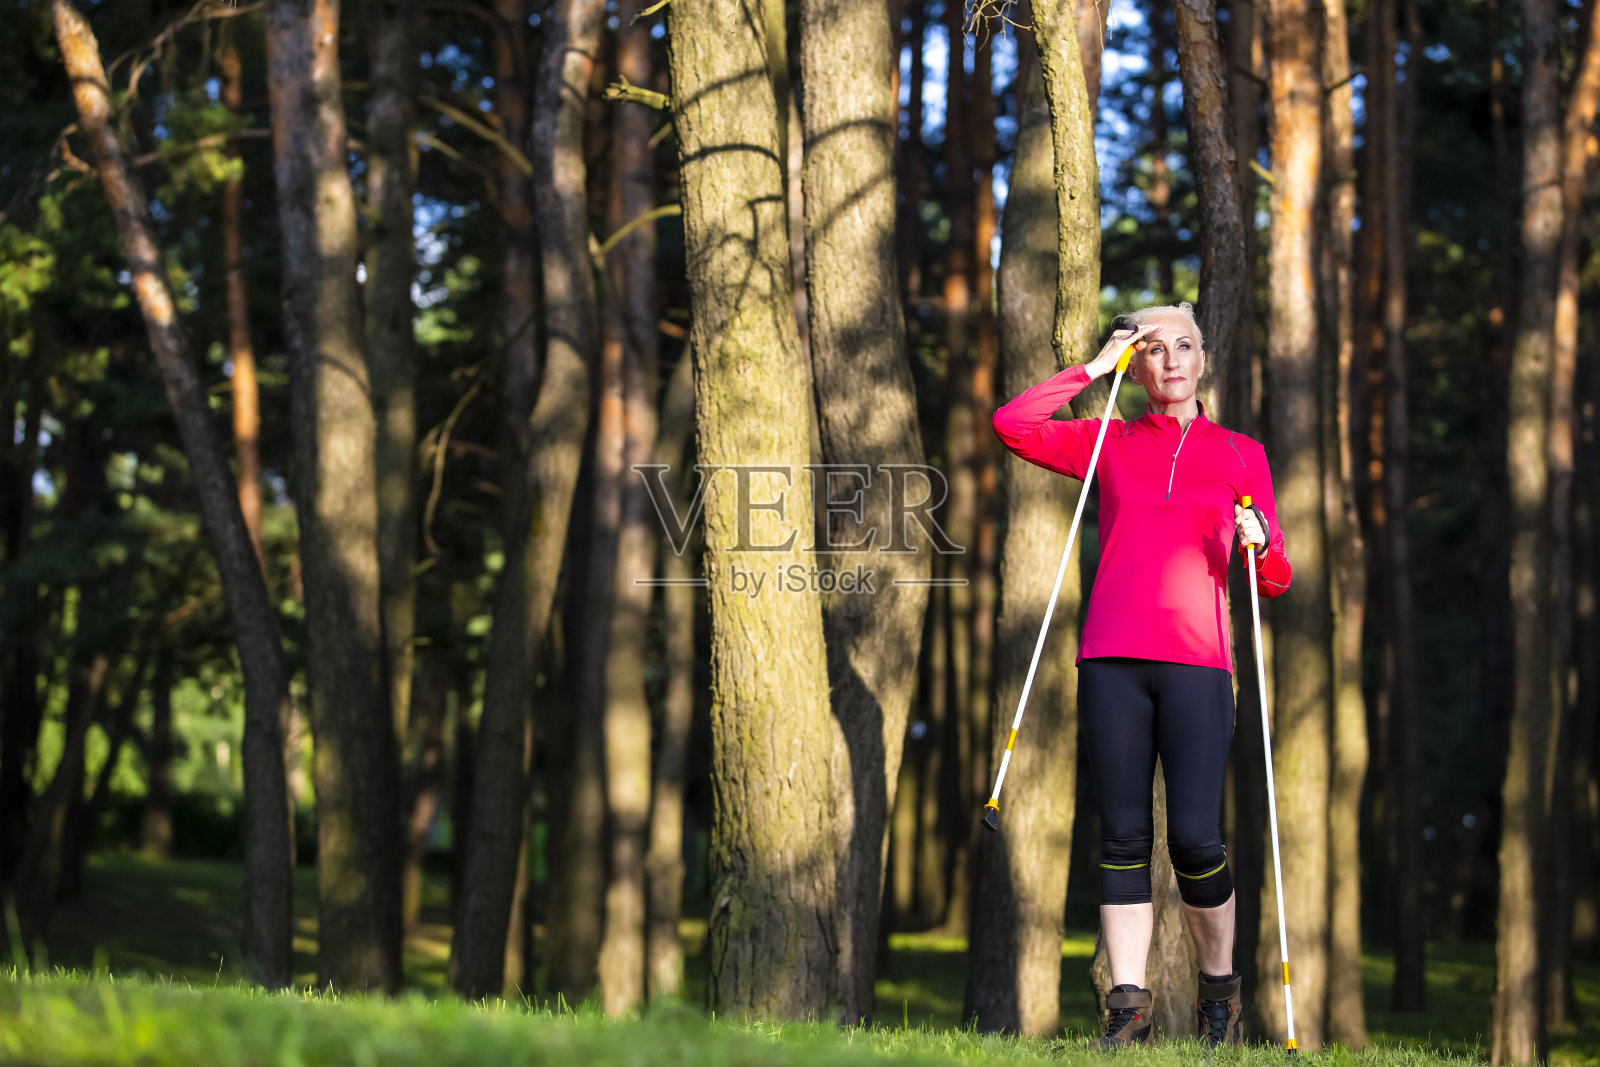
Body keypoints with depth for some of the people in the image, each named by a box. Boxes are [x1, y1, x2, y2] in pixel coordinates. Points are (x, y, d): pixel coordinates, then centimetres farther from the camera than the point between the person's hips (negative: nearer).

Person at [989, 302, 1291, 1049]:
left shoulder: (1240, 456, 14)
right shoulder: (1109, 445, 14)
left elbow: (1274, 581, 11)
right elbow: (1011, 425, 1)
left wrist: (1258, 543, -12)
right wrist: (1097, 366, 5)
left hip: (1197, 664, -1)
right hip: (1113, 660, 1)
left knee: (1195, 838, -11)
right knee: (1124, 838, -3)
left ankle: (1220, 990, 10)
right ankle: (1128, 1010, -2)